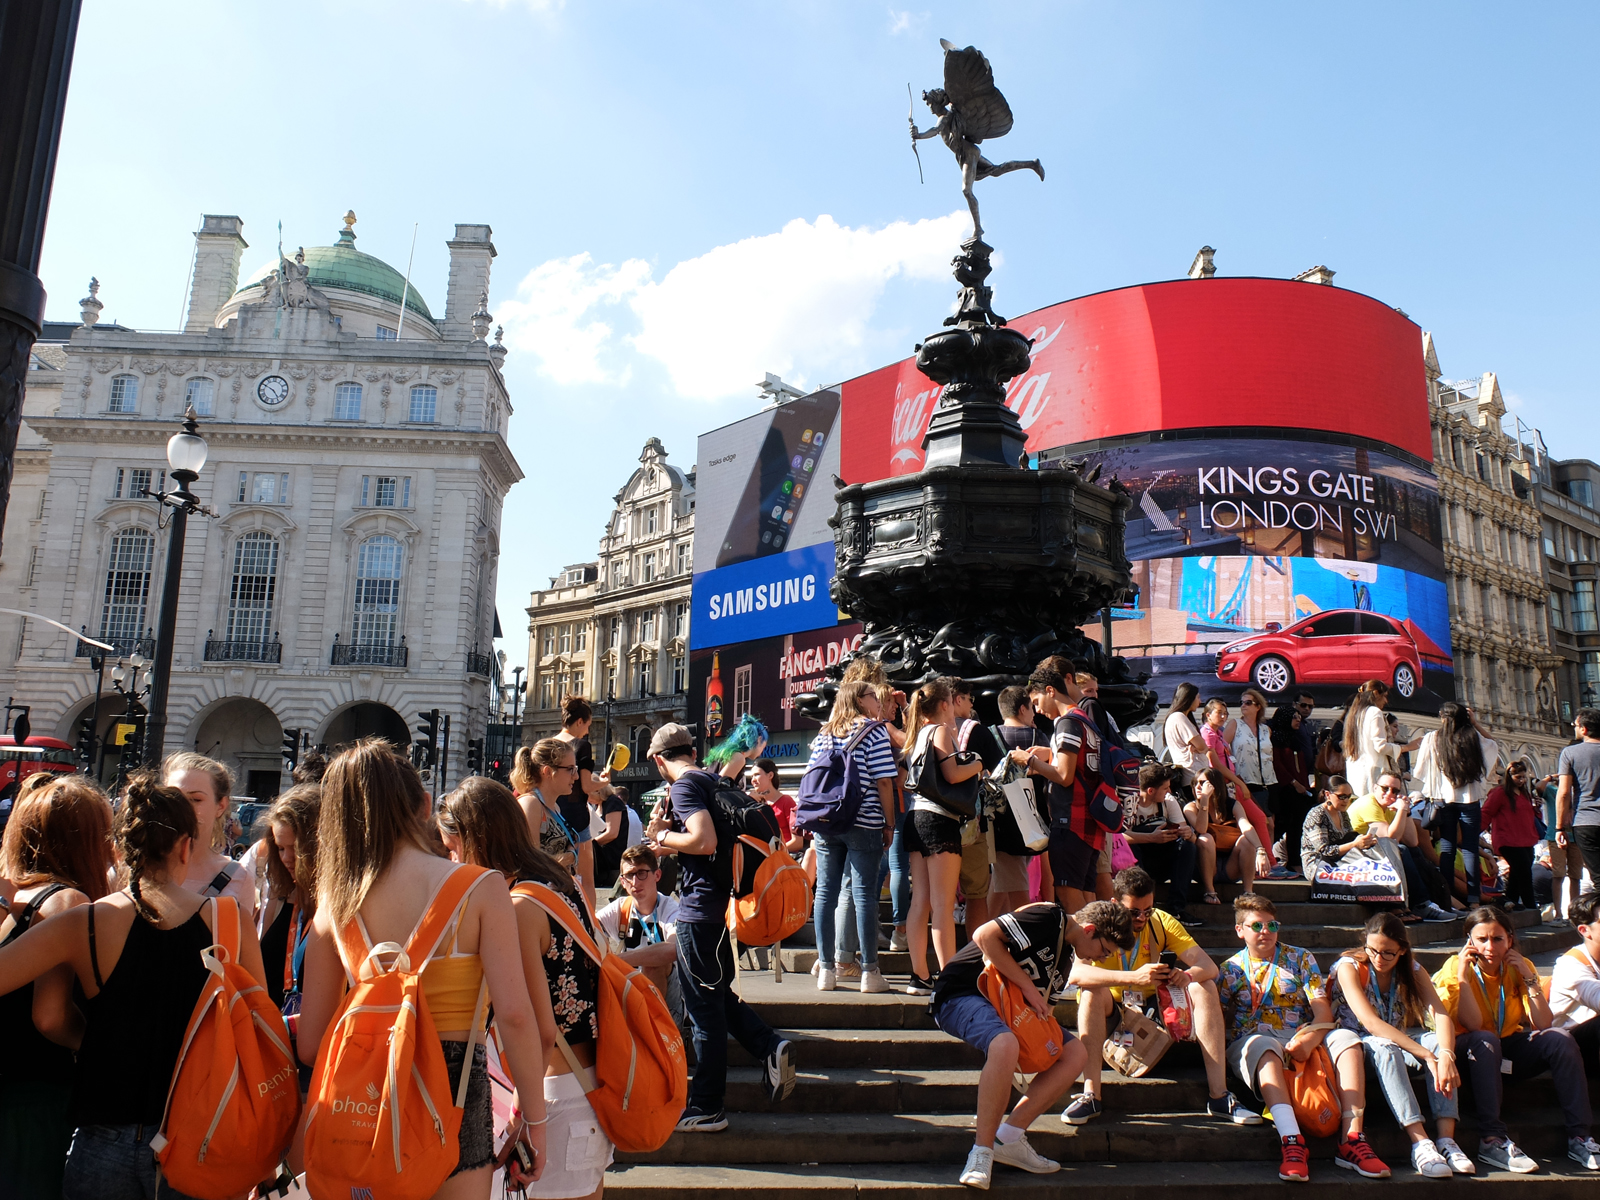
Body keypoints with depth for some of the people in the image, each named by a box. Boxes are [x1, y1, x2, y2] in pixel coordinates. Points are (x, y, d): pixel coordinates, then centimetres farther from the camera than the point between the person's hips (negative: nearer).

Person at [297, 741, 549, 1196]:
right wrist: (533, 1115, -6)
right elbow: (514, 1014, -16)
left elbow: (310, 1044, 2)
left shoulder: (335, 906, -2)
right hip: (456, 1089, -2)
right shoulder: (481, 888, -11)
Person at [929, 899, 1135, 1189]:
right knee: (1005, 1044, -38)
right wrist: (1027, 986, -19)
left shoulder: (1068, 951, 15)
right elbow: (984, 935, -24)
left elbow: (1039, 996, 18)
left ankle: (1008, 1138, -6)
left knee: (1075, 1052, -4)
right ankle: (981, 1151, -25)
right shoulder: (1051, 919, -16)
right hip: (960, 994, -10)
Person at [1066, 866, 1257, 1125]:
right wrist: (1134, 977, -48)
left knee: (1204, 987, -18)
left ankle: (1219, 1096, -21)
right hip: (1109, 1015, -3)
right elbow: (1075, 973, -36)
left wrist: (1187, 976, -38)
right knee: (1092, 990, -34)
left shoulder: (1163, 922, -5)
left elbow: (1209, 967, -14)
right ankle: (1090, 1096, -33)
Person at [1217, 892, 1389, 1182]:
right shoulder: (1231, 969, 12)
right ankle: (1292, 1141, -52)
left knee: (1346, 1038, -26)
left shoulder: (1300, 959, 13)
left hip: (1302, 1039, 2)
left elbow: (1323, 1010, 2)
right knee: (1265, 1047, -38)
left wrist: (1308, 1040, -20)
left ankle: (1351, 1140, -31)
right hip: (1251, 1040, -2)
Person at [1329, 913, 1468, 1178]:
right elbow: (1370, 1022, -27)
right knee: (1385, 1047, -37)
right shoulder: (1349, 967, -15)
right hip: (1356, 1048, -4)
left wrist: (1445, 1055, -38)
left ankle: (1447, 1140, -33)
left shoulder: (1412, 969, -1)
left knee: (1438, 1041, -26)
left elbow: (1441, 1015, -17)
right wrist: (1426, 1055, -35)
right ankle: (1421, 1144, -43)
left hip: (1398, 1042, 5)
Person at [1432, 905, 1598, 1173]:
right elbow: (1473, 1025, -24)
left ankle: (1578, 1137, -19)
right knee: (1485, 1040, -36)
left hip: (1512, 1045, 4)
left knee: (1560, 1039, -21)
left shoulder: (1520, 967, -3)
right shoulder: (1455, 967, -13)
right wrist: (1463, 975, -28)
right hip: (1471, 1050, -4)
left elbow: (1543, 1024, -14)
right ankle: (1493, 1140, -39)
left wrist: (1529, 977, -19)